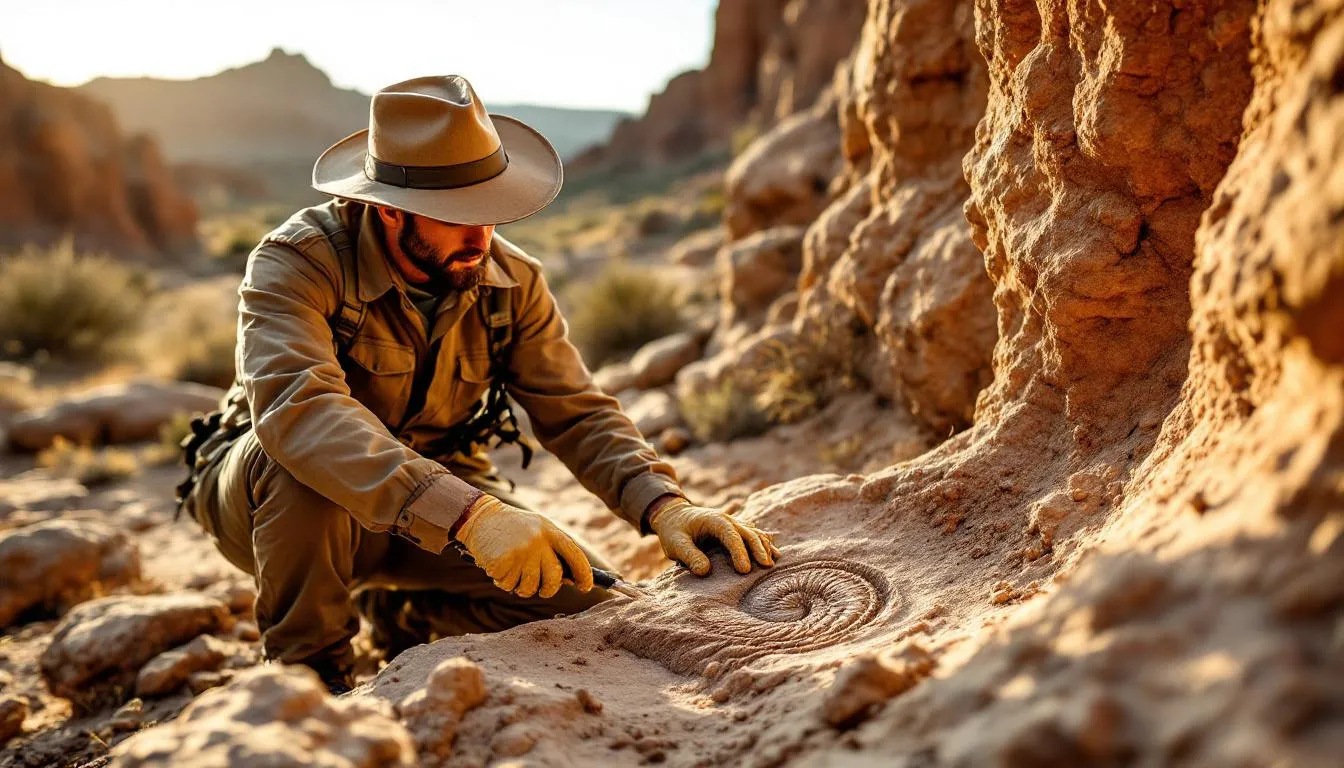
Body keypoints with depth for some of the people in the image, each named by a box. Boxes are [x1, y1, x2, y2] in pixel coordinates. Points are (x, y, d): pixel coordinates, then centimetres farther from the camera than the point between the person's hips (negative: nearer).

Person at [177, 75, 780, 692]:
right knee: (305, 465, -39)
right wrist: (470, 514, -56)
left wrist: (664, 506, -29)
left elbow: (577, 414, -9)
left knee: (586, 594, -15)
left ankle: (407, 605, 14)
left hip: (441, 505, 4)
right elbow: (298, 409, -44)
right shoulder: (297, 264, -26)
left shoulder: (512, 282, -10)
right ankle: (308, 665, -13)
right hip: (263, 493, -4)